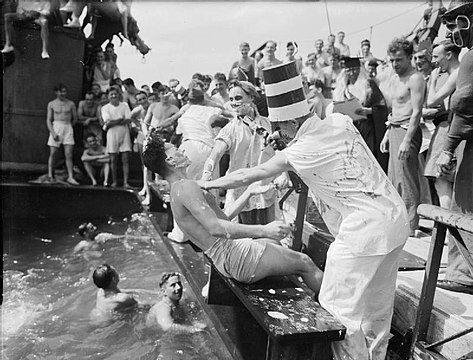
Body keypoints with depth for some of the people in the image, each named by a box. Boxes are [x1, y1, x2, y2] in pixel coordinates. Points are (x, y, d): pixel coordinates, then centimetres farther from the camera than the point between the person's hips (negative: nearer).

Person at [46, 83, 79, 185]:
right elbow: (48, 120, 3)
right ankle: (50, 175, 13)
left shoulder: (70, 104, 7)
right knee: (53, 153, 2)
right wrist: (53, 132, -9)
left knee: (69, 155, -5)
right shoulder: (51, 104, 6)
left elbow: (75, 119, 16)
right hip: (55, 128, 0)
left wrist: (67, 127, 12)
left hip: (68, 128, 0)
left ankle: (70, 177, -5)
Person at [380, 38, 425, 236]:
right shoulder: (396, 78, 17)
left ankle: (410, 226, 1)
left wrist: (407, 140, -24)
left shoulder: (415, 78, -11)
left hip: (407, 130, -9)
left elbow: (416, 112, -17)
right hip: (394, 130, 9)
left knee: (406, 179, -7)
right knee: (393, 177, 12)